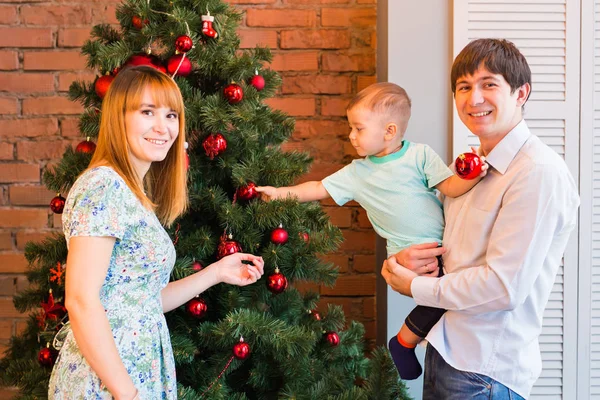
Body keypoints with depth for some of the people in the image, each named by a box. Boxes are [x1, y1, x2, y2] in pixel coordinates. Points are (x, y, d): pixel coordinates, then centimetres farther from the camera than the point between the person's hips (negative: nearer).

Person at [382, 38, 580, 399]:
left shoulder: (539, 173, -18)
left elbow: (505, 287, -21)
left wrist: (413, 286, -10)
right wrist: (404, 259, -4)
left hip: (486, 371, -7)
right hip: (443, 350, 7)